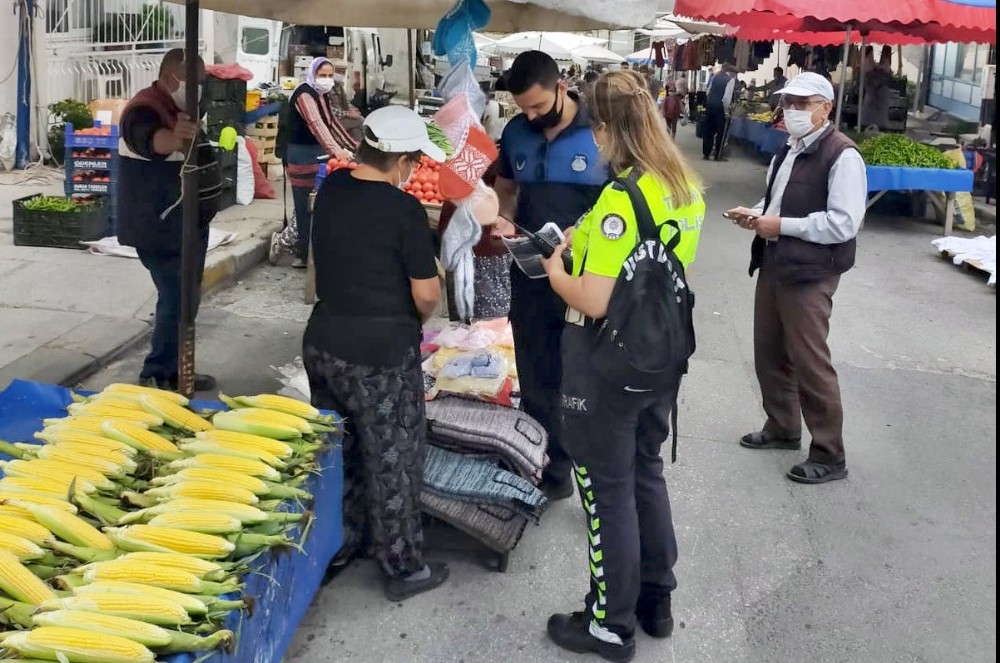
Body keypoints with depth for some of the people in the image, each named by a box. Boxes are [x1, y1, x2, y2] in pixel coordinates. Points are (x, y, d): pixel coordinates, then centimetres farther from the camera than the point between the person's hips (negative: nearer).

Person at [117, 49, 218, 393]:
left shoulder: (178, 108, 12)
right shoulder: (145, 109, -20)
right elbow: (150, 138, -48)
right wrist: (174, 138, -66)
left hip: (184, 225, 10)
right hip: (159, 229, -10)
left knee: (182, 299, 15)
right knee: (179, 300, -10)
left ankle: (173, 370, 26)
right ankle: (157, 376, 1)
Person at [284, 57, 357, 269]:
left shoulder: (322, 96, 15)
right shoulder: (304, 94, -15)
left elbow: (333, 123, 25)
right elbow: (316, 124, -30)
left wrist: (353, 146, 23)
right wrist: (335, 149, -43)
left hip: (319, 154, 9)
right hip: (303, 155, -9)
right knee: (306, 206, -6)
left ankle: (305, 252, 13)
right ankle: (304, 254, -1)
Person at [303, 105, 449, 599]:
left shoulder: (331, 188, 1)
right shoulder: (404, 210, -19)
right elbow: (426, 294, -14)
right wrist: (417, 318, 5)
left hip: (323, 341, 7)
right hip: (380, 353, -7)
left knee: (337, 448, 21)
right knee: (392, 460, 7)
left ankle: (339, 543, 37)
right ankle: (404, 568, 20)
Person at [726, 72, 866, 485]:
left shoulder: (841, 156, -16)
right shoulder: (789, 150, 13)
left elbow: (844, 223, -23)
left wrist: (781, 225, -21)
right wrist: (755, 214, 4)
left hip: (809, 273, -9)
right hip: (774, 264, 9)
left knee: (809, 363, -2)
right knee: (769, 354, 18)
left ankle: (829, 455, 12)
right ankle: (782, 428, 37)